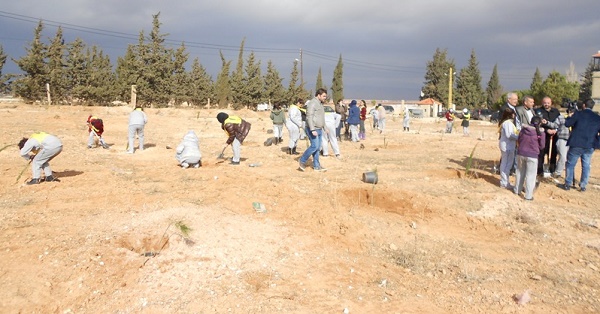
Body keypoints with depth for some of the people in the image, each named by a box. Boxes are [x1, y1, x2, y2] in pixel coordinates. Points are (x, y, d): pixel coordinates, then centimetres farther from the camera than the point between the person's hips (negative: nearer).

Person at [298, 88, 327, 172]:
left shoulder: (320, 103, 17)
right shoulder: (312, 103, -14)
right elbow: (309, 117, -21)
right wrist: (313, 130, -27)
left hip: (319, 129, 9)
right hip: (313, 129, -9)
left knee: (318, 148, 8)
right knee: (314, 146, -12)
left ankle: (316, 166, 13)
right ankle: (302, 161, 2)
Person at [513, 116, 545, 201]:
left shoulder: (523, 129, 0)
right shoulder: (540, 133, -9)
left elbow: (518, 140, 8)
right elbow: (542, 146, -2)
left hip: (521, 153, 4)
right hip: (532, 156, -3)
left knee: (520, 172, 19)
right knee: (530, 175, 4)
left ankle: (517, 190, 30)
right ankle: (528, 195, 6)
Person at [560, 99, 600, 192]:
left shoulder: (578, 114, -6)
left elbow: (567, 124, -2)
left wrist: (570, 116, 15)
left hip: (576, 144, -3)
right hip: (589, 146, 3)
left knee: (570, 164, 8)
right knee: (586, 166, 12)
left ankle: (568, 184, 12)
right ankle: (583, 186, 15)